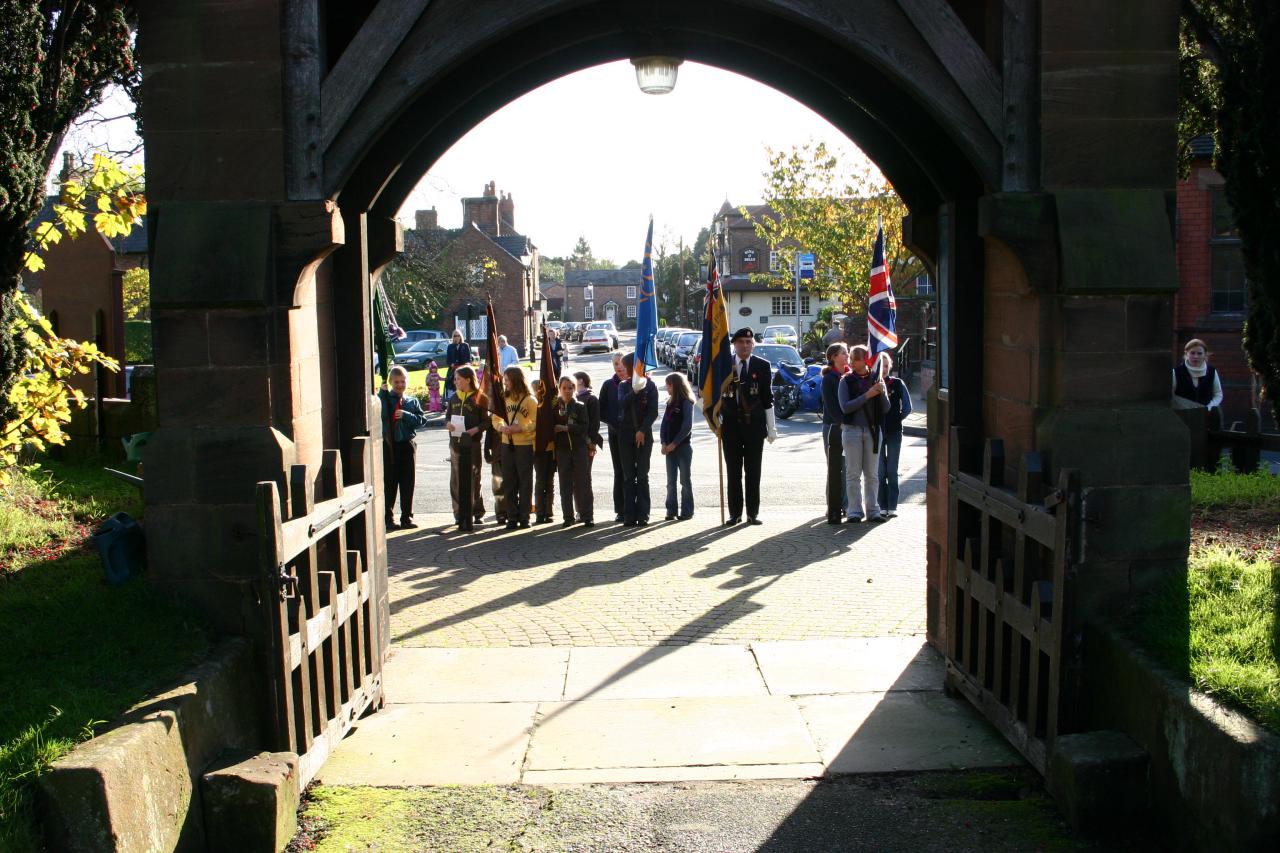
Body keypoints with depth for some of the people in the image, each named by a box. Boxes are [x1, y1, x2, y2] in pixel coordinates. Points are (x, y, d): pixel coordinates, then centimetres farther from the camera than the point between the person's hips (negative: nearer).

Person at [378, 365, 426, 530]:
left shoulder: (412, 402, 8)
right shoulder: (384, 398, 1)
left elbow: (422, 420, -1)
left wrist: (406, 415, -14)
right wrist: (382, 393, -18)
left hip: (408, 444, 2)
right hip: (389, 445, -2)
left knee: (407, 483, 5)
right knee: (389, 482, 1)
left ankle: (407, 517, 14)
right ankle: (389, 518, 9)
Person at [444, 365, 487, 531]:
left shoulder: (479, 398, -4)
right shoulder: (454, 398, 13)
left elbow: (486, 421, -4)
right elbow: (447, 416, 19)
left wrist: (477, 429, -21)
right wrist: (447, 423, -3)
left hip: (472, 444, -5)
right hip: (455, 443, 5)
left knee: (472, 480, -1)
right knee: (456, 480, 4)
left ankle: (476, 512, 7)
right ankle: (460, 514, 11)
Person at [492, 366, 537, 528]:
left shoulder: (530, 400, -6)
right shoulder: (503, 399, 8)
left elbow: (536, 423, -11)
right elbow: (496, 418, 12)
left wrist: (520, 428, -22)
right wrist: (501, 427, -9)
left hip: (525, 445, -4)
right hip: (507, 445, 4)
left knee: (525, 481, 2)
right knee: (509, 482, 6)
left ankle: (524, 517, 10)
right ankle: (512, 517, 14)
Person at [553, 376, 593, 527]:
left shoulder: (580, 406, 2)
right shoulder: (555, 406, 6)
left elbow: (585, 426, -7)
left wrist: (566, 428, -15)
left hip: (580, 447, -1)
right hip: (562, 448, 2)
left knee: (582, 482, -2)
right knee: (565, 484, 3)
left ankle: (587, 516, 0)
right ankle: (568, 516, 9)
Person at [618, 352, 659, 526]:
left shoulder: (650, 386, 0)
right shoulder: (624, 385, 9)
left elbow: (653, 412, -5)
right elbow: (623, 403, -9)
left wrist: (643, 431, -13)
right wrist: (635, 391, -21)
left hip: (644, 435, -3)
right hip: (626, 435, 3)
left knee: (642, 476, -2)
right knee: (628, 477, 3)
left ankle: (642, 515, 1)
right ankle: (629, 516, 4)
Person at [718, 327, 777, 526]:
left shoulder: (762, 366, 2)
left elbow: (768, 399, 3)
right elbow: (717, 395, 6)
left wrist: (772, 428, 2)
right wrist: (717, 420, -4)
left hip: (754, 425, 0)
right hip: (731, 425, 0)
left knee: (753, 471, 4)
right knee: (733, 472, 5)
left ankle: (753, 513, 11)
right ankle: (735, 513, 12)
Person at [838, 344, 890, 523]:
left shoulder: (876, 379, 5)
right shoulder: (846, 381, 0)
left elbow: (885, 409, 4)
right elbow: (845, 407, -12)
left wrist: (881, 393, -15)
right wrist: (867, 395, -18)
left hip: (872, 430, 2)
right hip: (852, 429, -2)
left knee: (871, 473, 7)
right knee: (853, 473, -1)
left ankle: (872, 510, 12)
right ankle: (855, 511, 4)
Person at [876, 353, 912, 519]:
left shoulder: (898, 384, 3)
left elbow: (907, 407, 4)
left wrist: (896, 419, 0)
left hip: (894, 432, 0)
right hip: (876, 432, 0)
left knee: (892, 470, -1)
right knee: (880, 471, 1)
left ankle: (892, 506, 2)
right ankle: (883, 506, 7)